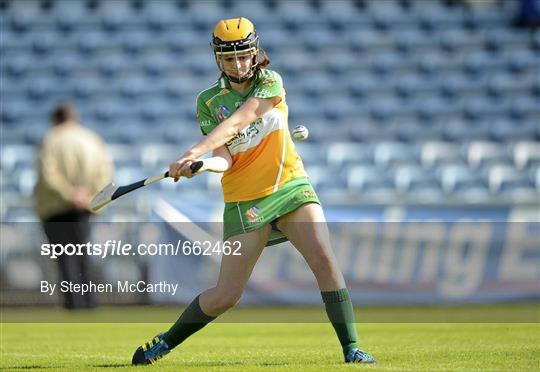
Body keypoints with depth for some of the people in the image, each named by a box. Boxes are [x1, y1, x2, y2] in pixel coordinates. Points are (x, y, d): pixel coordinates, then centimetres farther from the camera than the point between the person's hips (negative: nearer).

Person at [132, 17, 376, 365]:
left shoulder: (270, 81, -1)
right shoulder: (208, 101, 2)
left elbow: (239, 119, -18)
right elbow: (224, 159, -11)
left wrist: (198, 150, -32)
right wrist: (199, 164, -35)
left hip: (291, 185, 1)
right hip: (245, 199, 0)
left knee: (325, 261, -19)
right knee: (226, 295, 0)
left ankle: (351, 348, -14)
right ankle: (166, 342, 21)